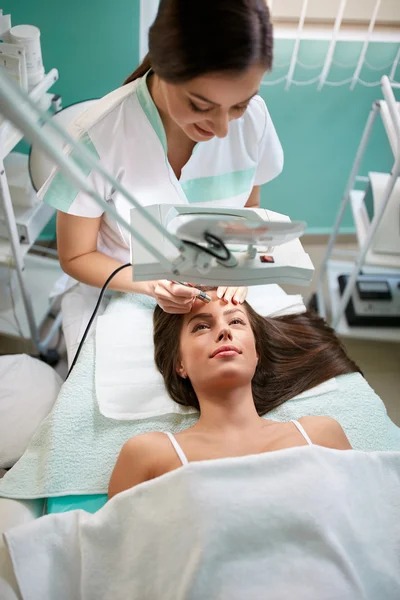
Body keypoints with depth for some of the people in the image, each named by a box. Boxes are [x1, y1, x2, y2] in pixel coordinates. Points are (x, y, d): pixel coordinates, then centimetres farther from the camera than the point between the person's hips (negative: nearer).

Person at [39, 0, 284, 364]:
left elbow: (248, 210, 4)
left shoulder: (254, 117, -14)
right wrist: (152, 284, -26)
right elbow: (76, 257, -11)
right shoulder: (99, 138, -24)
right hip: (117, 294, -2)